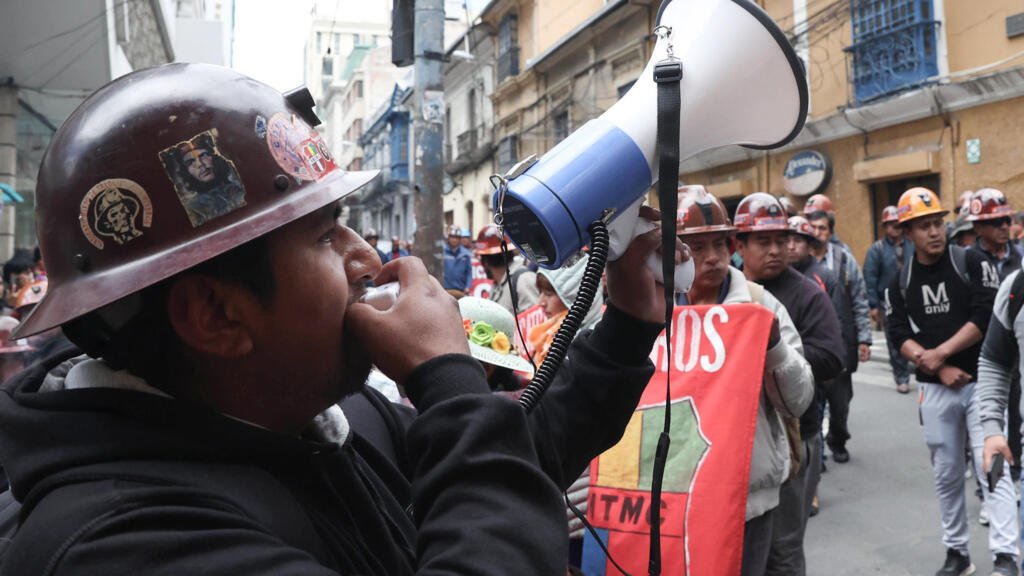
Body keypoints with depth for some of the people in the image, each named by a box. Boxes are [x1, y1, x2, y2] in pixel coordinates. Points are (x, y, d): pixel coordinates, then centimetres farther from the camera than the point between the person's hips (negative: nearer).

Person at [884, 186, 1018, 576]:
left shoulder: (972, 263, -2)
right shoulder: (900, 283, 5)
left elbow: (986, 317, -11)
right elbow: (899, 335, -1)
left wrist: (939, 353, -13)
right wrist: (939, 369, -14)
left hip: (981, 381, -3)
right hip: (935, 389, 3)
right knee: (946, 474, 10)